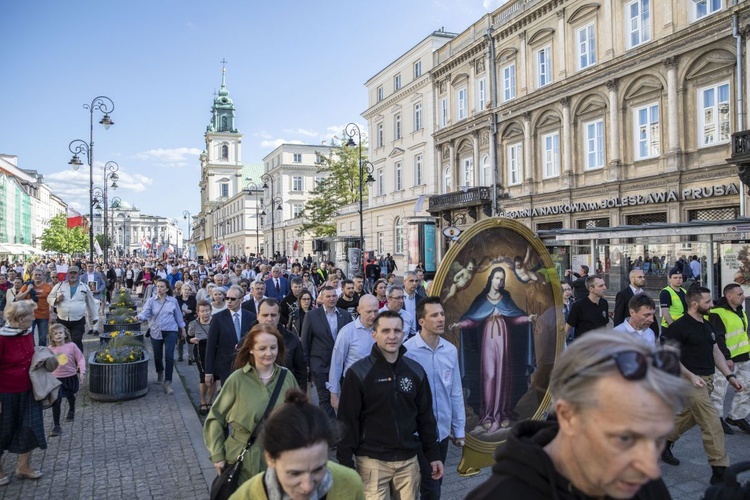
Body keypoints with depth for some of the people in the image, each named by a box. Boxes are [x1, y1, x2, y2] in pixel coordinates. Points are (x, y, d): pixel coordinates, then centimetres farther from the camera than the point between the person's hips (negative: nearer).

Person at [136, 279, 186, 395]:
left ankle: (168, 382, -7)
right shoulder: (151, 301, -1)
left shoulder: (173, 301, 0)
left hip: (170, 331, -1)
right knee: (157, 356, 14)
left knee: (169, 356, -12)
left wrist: (182, 329, 15)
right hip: (156, 332, 1)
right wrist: (139, 317, -36)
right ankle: (160, 372, 46)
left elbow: (178, 315, 10)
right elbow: (145, 313, -14)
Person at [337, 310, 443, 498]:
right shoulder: (359, 372, -9)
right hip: (372, 461, -3)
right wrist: (346, 462, -9)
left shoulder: (416, 371, 3)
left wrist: (433, 455, 10)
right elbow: (347, 421, -8)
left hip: (408, 460, 4)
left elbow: (425, 416, 10)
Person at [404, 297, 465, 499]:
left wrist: (459, 428, 9)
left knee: (434, 483, 20)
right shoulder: (407, 351, -18)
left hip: (443, 430, 5)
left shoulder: (451, 350, -1)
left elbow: (456, 392, 6)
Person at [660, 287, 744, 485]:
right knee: (712, 423, -9)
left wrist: (730, 376, 8)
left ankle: (664, 443, 37)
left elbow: (716, 352, 17)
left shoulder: (706, 326, 13)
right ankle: (720, 471, -3)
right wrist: (691, 377, -21)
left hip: (708, 379, 9)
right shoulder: (679, 327, -14)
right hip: (692, 380, -8)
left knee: (689, 415, 19)